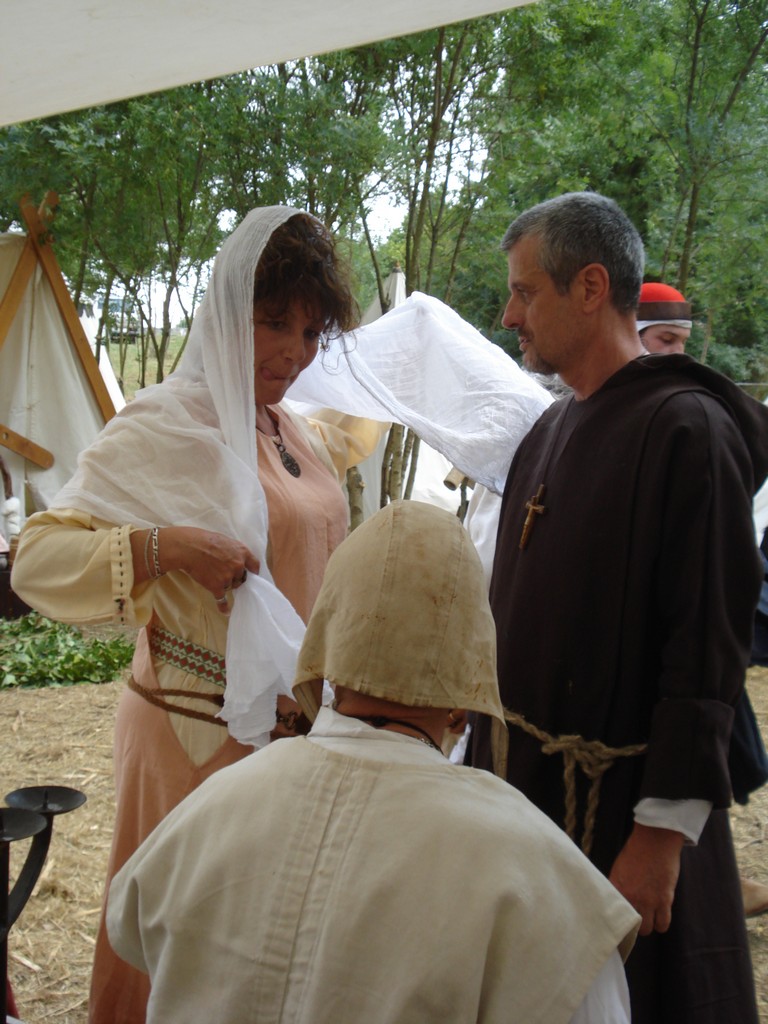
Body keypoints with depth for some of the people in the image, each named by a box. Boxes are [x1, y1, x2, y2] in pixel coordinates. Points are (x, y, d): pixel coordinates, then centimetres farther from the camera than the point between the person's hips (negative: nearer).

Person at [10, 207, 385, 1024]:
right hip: (202, 734, -7)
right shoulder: (167, 423, -13)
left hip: (296, 727, 7)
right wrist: (165, 545, -26)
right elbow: (37, 560, -17)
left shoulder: (292, 429, 10)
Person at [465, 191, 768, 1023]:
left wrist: (663, 832, -20)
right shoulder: (549, 433, 10)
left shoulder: (688, 430, -15)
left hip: (618, 801, -7)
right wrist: (483, 763, 14)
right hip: (522, 783, 7)